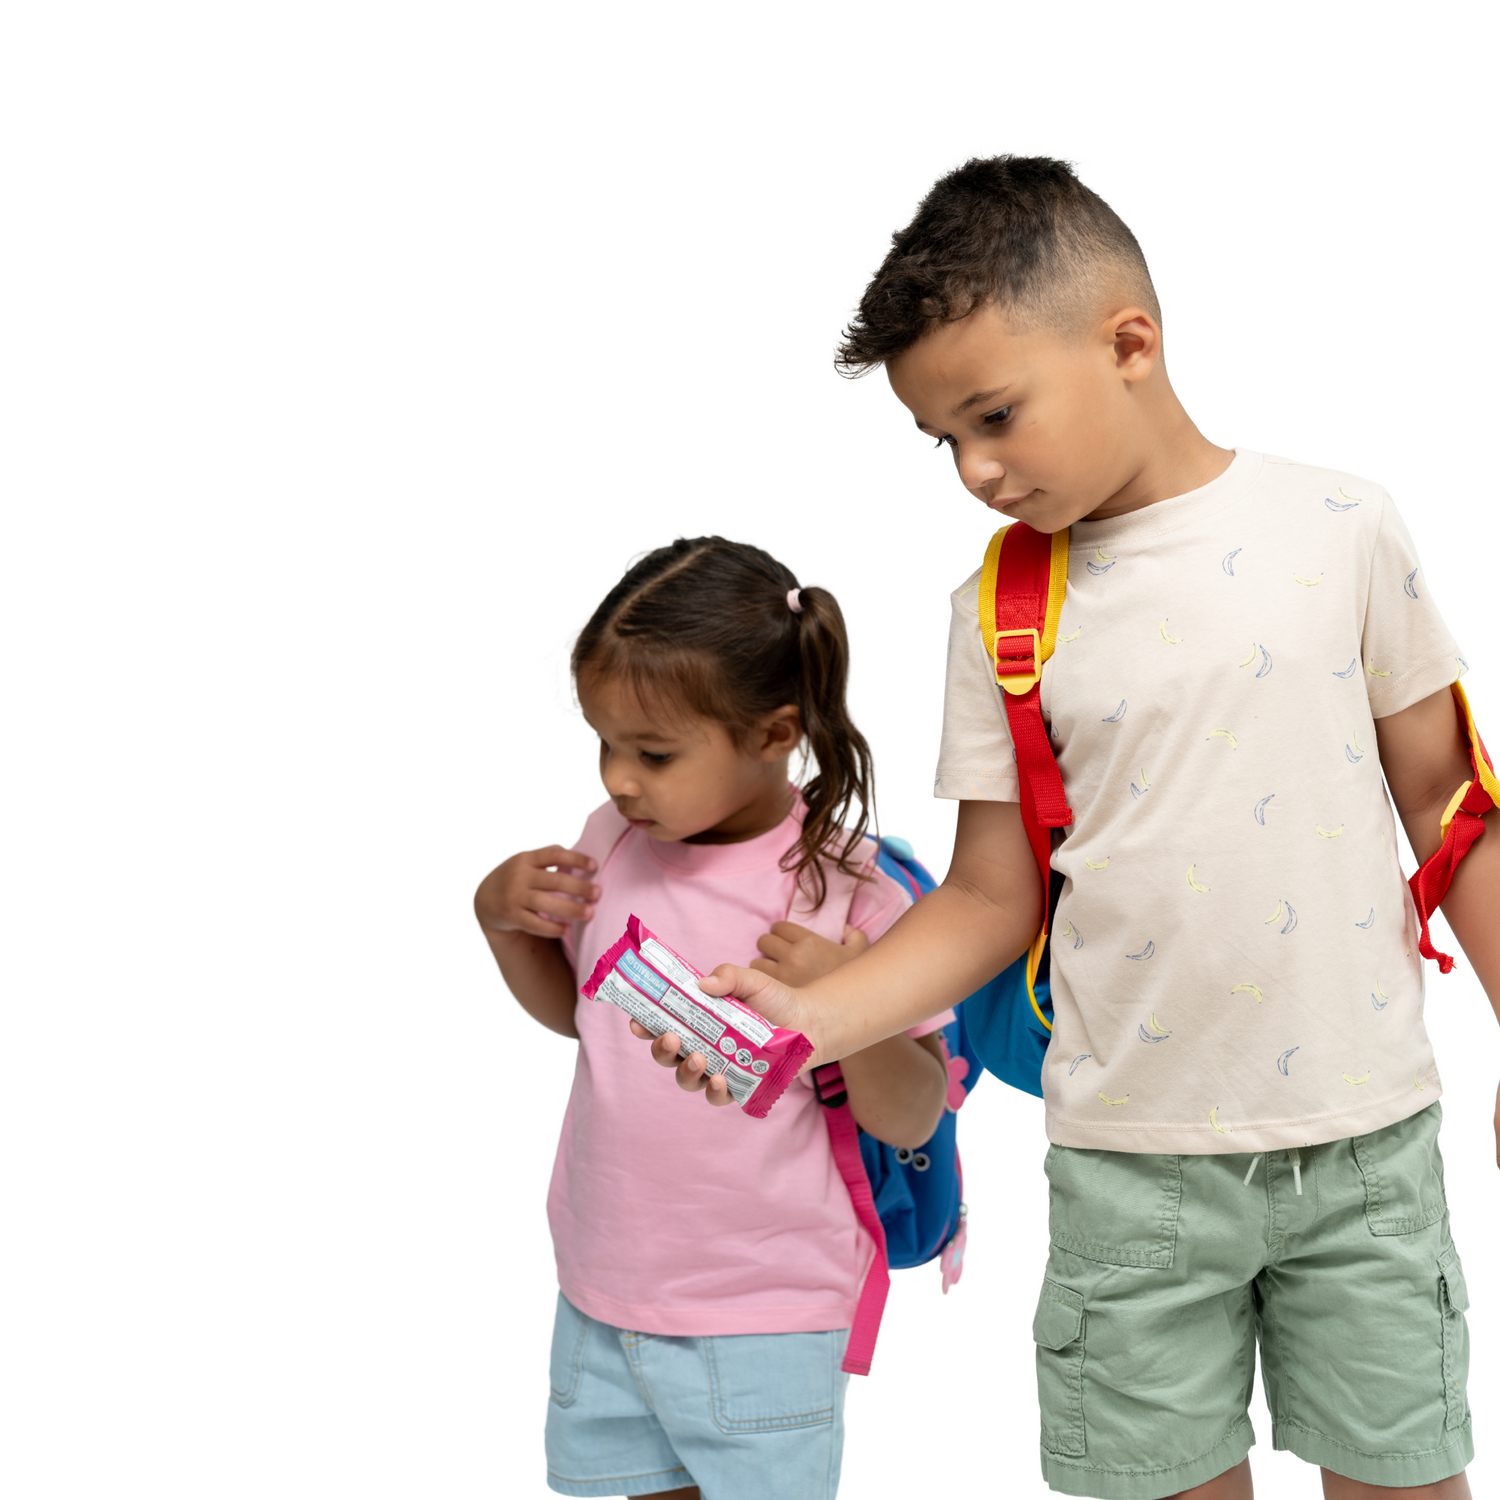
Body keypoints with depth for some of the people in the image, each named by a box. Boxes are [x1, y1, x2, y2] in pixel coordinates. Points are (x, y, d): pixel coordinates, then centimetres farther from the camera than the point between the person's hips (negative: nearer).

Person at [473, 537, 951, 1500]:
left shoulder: (845, 894, -17)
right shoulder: (615, 845, -2)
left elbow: (911, 1122, -11)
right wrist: (502, 916, -1)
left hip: (763, 1320, -5)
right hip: (605, 1294, 5)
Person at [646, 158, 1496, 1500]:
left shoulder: (1338, 527, -4)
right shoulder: (1002, 612, -1)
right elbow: (994, 897, 2)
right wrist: (815, 1015, -12)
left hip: (1361, 1132, -1)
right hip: (1133, 1154, 1)